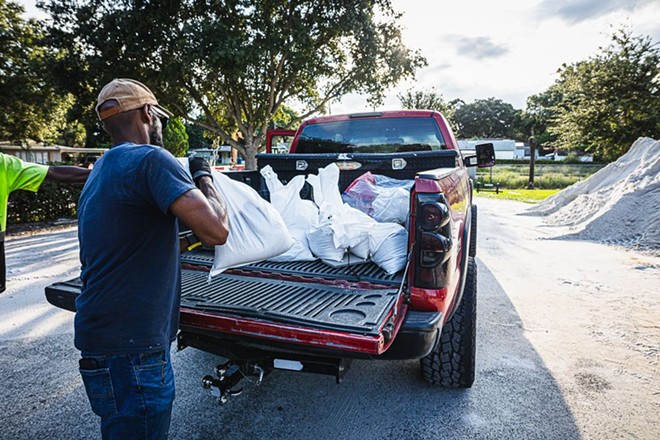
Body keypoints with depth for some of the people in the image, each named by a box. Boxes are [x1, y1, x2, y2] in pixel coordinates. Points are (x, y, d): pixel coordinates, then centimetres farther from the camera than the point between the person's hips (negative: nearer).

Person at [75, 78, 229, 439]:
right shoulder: (151, 159, -16)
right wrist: (203, 177, -6)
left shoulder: (102, 170, 13)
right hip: (129, 350, -9)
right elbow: (216, 230, -24)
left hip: (103, 337, 9)